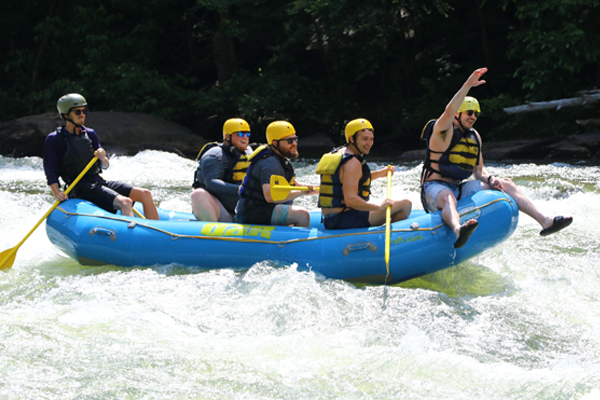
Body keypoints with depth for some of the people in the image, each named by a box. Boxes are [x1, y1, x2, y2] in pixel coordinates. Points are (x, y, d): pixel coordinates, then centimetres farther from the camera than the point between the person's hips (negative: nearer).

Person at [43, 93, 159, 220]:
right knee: (125, 202, -29)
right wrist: (57, 193, -24)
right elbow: (51, 173, -6)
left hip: (98, 181, 7)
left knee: (145, 195, -10)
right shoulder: (54, 139, -2)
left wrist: (102, 158, -7)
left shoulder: (90, 134, 14)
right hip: (79, 188, -7)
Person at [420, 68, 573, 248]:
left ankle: (545, 221, -17)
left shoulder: (474, 136, 15)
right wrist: (468, 86, -38)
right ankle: (459, 231, -81)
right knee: (448, 197, -44)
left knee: (506, 184, -2)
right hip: (434, 188, -8)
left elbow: (479, 170, 18)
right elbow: (449, 111, -31)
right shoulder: (444, 131, -8)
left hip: (459, 189, 8)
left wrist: (489, 179, -5)